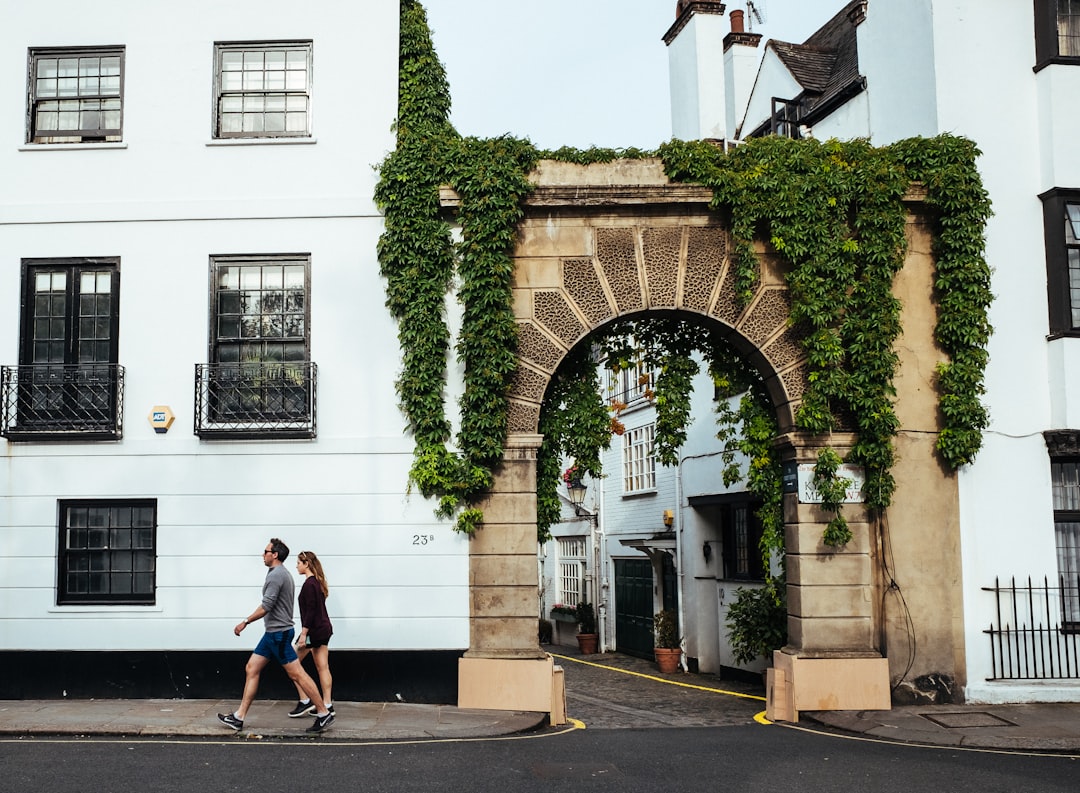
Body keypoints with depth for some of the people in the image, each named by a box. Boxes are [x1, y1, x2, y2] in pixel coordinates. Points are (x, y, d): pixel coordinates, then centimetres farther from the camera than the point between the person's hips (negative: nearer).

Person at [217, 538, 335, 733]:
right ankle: (239, 717, 11)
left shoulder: (276, 575, -16)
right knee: (251, 669, 9)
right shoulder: (282, 573, 16)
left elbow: (266, 606, -21)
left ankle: (323, 714, -4)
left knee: (297, 674, -8)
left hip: (278, 633, -11)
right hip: (273, 632, 11)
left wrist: (245, 622, -12)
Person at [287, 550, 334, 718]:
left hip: (314, 630, -9)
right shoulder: (318, 582, 14)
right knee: (322, 667, 8)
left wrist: (303, 633, -20)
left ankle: (304, 701, 0)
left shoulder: (309, 584, -15)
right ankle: (327, 704, 8)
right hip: (324, 629, 9)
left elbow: (310, 611, -20)